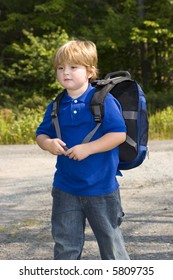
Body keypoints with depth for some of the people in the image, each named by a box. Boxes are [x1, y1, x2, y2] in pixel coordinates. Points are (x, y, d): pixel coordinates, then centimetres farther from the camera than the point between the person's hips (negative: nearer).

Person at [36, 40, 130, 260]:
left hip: (100, 187, -4)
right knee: (65, 243, 12)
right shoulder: (56, 107, 4)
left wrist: (87, 148, -24)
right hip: (65, 188, 5)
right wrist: (48, 143, -12)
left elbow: (119, 133, -18)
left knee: (109, 238, 10)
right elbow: (41, 134, 12)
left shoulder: (103, 100, -13)